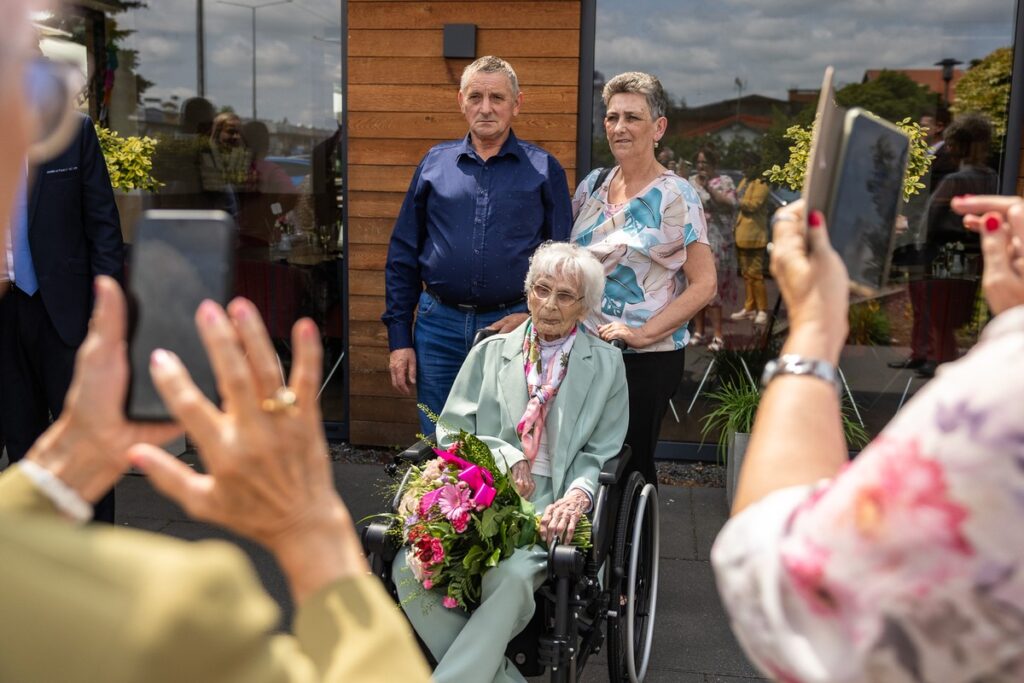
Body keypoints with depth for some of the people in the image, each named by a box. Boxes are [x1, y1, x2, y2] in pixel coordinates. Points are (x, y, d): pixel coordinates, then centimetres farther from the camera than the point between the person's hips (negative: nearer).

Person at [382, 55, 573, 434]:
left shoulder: (544, 169, 3)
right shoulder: (435, 163, 8)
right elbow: (403, 254, 8)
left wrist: (532, 314, -10)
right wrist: (399, 337, 3)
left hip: (512, 325, -1)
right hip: (439, 326, 2)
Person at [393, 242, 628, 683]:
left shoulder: (605, 363, 13)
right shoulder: (491, 352, 17)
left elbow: (600, 454, 9)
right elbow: (450, 430, 12)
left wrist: (578, 495, -13)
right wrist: (504, 457, -6)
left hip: (550, 504, -2)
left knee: (512, 576, -35)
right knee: (408, 566, -25)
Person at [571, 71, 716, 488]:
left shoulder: (674, 196, -10)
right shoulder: (593, 185, 8)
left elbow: (703, 285, -11)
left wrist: (644, 334, -17)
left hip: (647, 358, -5)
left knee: (629, 464, 4)